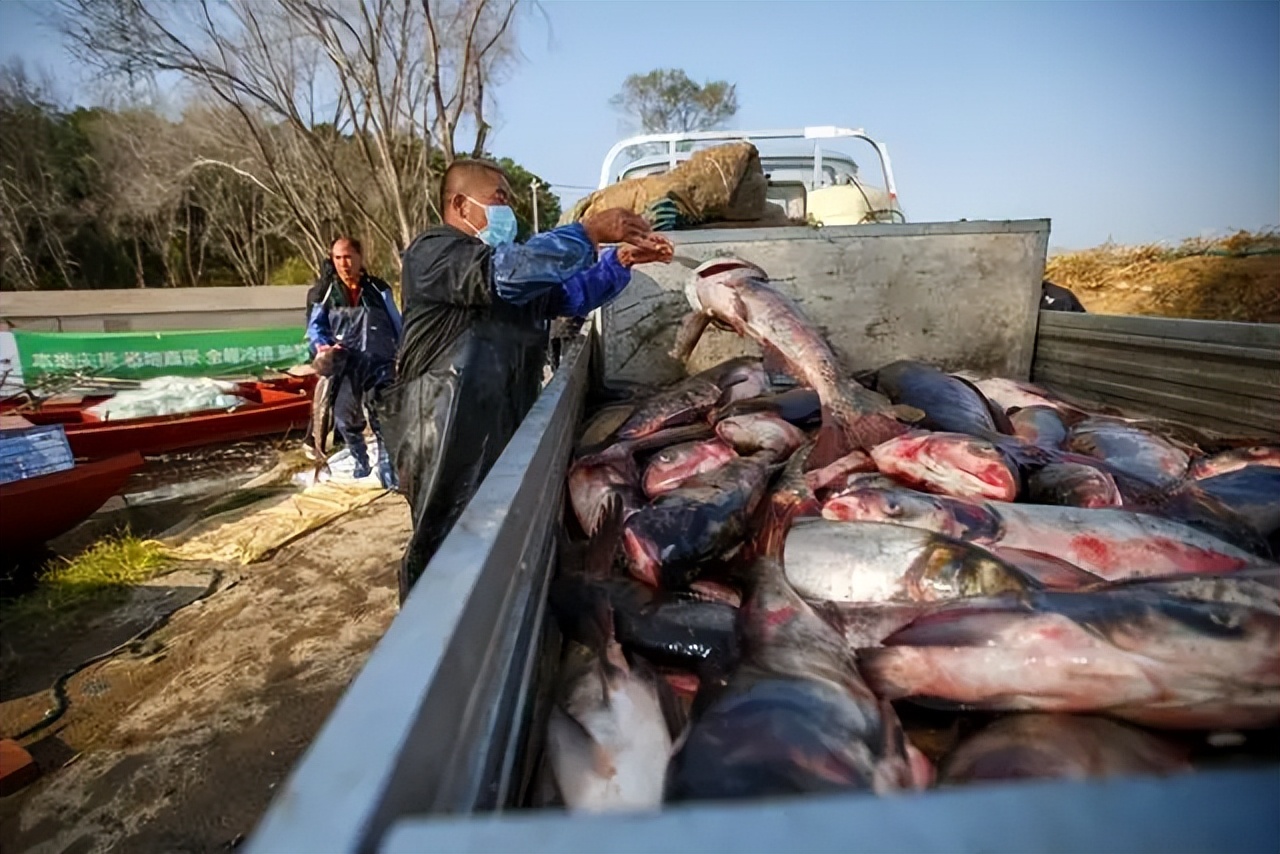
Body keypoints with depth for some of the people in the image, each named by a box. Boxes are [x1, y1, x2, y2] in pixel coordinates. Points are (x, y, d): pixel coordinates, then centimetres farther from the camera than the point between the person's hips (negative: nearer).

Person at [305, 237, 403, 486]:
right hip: (346, 365, 1)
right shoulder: (325, 292, 6)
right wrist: (321, 346, -15)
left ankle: (387, 469, 3)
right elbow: (314, 326, 6)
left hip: (380, 363, -1)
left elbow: (397, 325, 11)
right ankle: (361, 460, 28)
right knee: (345, 419, 4)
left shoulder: (379, 289, 6)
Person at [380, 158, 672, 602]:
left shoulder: (503, 258, 23)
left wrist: (620, 260, 4)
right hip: (446, 433, -9)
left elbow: (572, 295, 19)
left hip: (504, 428, 9)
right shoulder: (433, 250, -7)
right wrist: (591, 231, -22)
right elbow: (507, 273, -25)